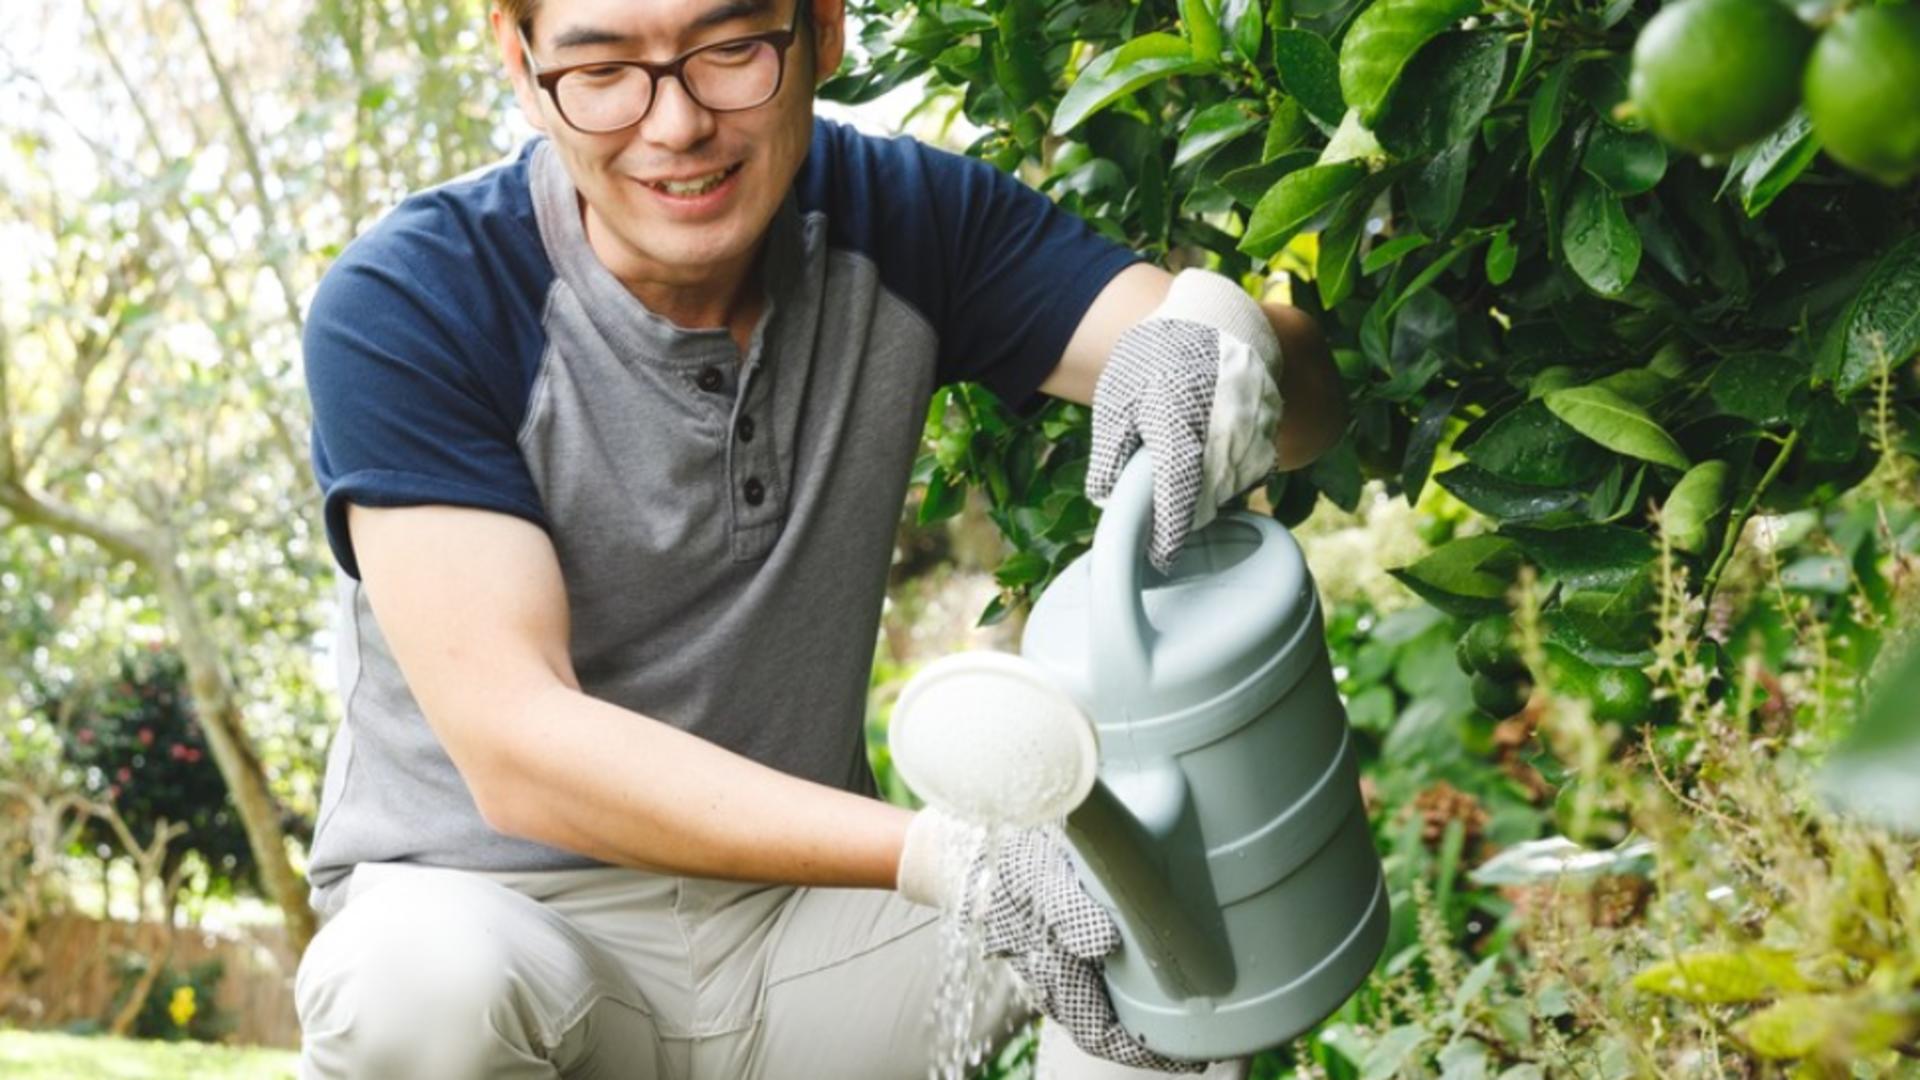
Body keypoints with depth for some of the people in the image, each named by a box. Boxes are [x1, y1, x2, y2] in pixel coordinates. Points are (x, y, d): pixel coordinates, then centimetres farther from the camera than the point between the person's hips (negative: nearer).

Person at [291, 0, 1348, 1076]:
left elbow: (1312, 400, -11)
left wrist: (1213, 325, -36)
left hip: (798, 912, 3)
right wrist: (945, 857, -35)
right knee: (426, 978, -35)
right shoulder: (406, 305, -18)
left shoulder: (903, 219, -5)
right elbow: (513, 748, -26)